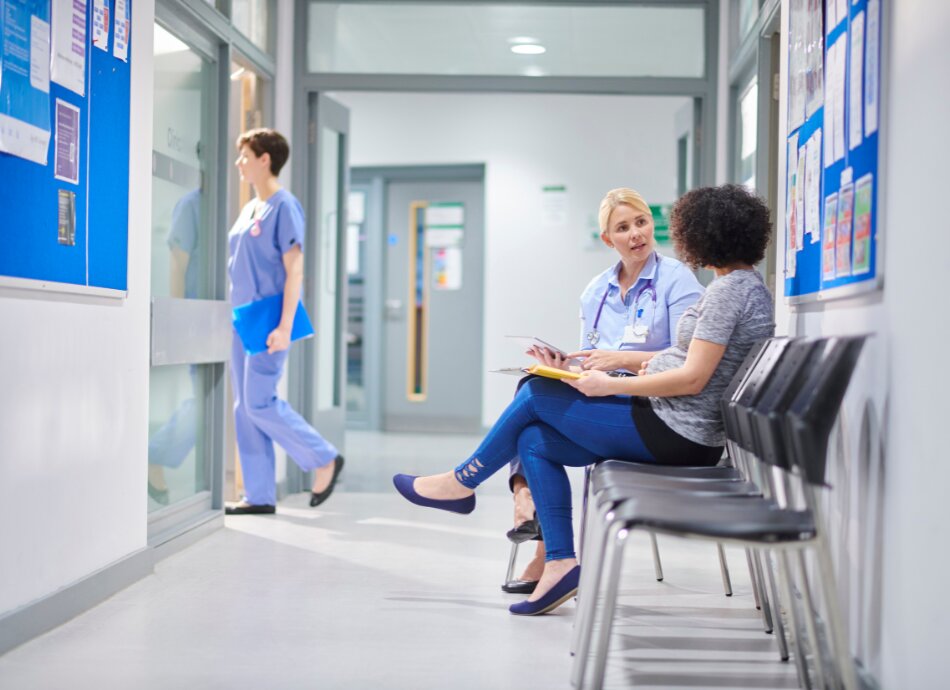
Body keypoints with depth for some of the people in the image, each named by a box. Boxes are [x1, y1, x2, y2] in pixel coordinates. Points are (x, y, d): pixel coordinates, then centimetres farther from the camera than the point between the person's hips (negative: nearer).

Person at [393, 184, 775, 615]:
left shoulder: (729, 289, -16)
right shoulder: (748, 285, 15)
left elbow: (693, 379, -21)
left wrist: (610, 385, -14)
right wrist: (663, 362, 12)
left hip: (673, 433, -10)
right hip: (690, 435, 10)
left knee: (538, 393, 0)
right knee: (534, 441, 7)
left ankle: (462, 482, 18)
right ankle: (559, 563, 5)